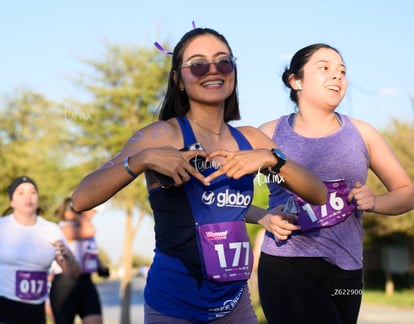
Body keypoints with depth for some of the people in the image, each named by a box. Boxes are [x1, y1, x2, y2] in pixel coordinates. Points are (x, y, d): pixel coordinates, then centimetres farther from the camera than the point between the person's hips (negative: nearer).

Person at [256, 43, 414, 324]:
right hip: (285, 268, -3)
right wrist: (264, 219, -13)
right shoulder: (270, 134, 2)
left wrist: (374, 202, -6)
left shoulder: (360, 133, 8)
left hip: (345, 271, 3)